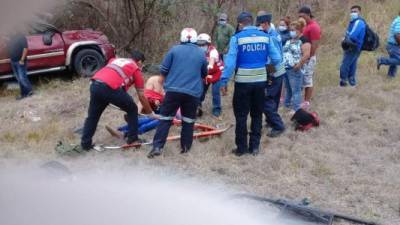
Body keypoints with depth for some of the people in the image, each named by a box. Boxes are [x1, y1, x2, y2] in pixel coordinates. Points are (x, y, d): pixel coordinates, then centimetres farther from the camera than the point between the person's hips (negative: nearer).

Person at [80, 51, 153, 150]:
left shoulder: (115, 60, 33)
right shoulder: (136, 69, 19)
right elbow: (141, 96, 18)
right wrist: (150, 112, 29)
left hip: (95, 85, 5)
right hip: (111, 88, -5)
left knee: (92, 115, 22)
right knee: (132, 110, 18)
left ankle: (85, 143, 25)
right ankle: (133, 139, 23)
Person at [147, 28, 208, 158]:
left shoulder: (175, 50, 2)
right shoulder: (201, 53, 8)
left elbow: (163, 70, 2)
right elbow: (204, 74, 20)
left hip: (173, 90, -1)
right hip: (193, 93, 1)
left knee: (165, 118, 5)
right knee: (188, 121, 14)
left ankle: (157, 147, -1)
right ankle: (185, 147, 19)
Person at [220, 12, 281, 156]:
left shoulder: (237, 38, -8)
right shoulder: (265, 36, 2)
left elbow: (230, 62, -13)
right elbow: (276, 59, 2)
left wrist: (224, 81, -7)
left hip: (243, 82, -3)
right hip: (260, 81, 3)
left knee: (241, 115, 8)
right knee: (257, 114, 15)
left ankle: (241, 148, 13)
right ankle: (255, 146, 19)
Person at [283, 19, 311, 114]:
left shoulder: (304, 40, -11)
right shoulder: (289, 40, 16)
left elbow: (306, 55, -20)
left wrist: (298, 65, -20)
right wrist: (282, 62, 14)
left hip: (294, 70, -9)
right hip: (286, 68, 9)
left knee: (296, 90, -5)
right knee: (288, 89, 21)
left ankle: (296, 109, -1)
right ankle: (287, 104, 35)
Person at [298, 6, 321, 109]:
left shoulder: (314, 27, -17)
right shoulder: (307, 25, 12)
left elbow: (314, 45, -19)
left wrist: (308, 58, -17)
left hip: (309, 57, -9)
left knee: (307, 79, -2)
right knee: (305, 79, 13)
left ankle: (307, 102, 6)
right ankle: (306, 100, 21)